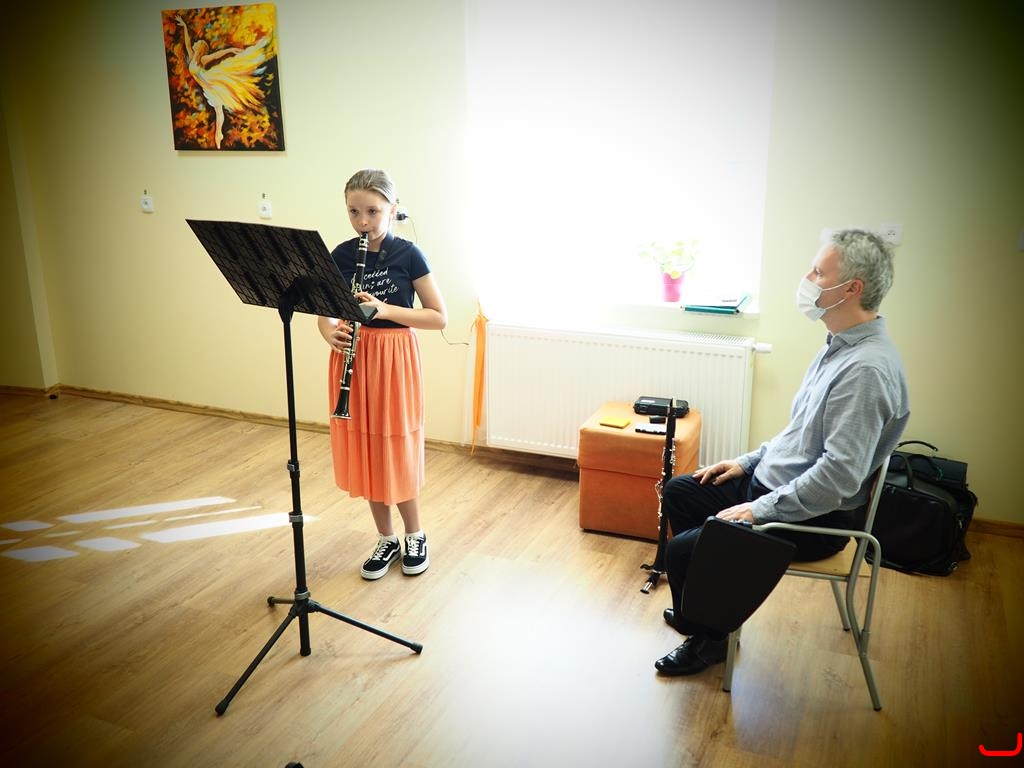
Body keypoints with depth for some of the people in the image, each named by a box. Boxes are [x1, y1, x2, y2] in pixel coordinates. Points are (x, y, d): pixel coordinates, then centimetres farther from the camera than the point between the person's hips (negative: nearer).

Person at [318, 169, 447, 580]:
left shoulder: (408, 254, -9)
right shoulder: (341, 255, 1)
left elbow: (439, 317, -9)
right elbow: (325, 312, 8)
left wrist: (385, 309, -21)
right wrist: (330, 333, -15)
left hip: (394, 358, -4)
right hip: (353, 355, 4)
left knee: (397, 452, 5)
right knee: (365, 452, 10)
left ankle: (415, 535, 27)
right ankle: (386, 539, 27)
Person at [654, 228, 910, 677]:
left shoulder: (867, 369, -28)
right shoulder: (842, 346, 5)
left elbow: (840, 475, -31)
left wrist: (759, 511, -24)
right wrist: (749, 461, 12)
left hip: (814, 519, -10)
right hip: (773, 481, 10)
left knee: (682, 551, -16)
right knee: (678, 492, 16)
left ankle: (711, 638, 14)